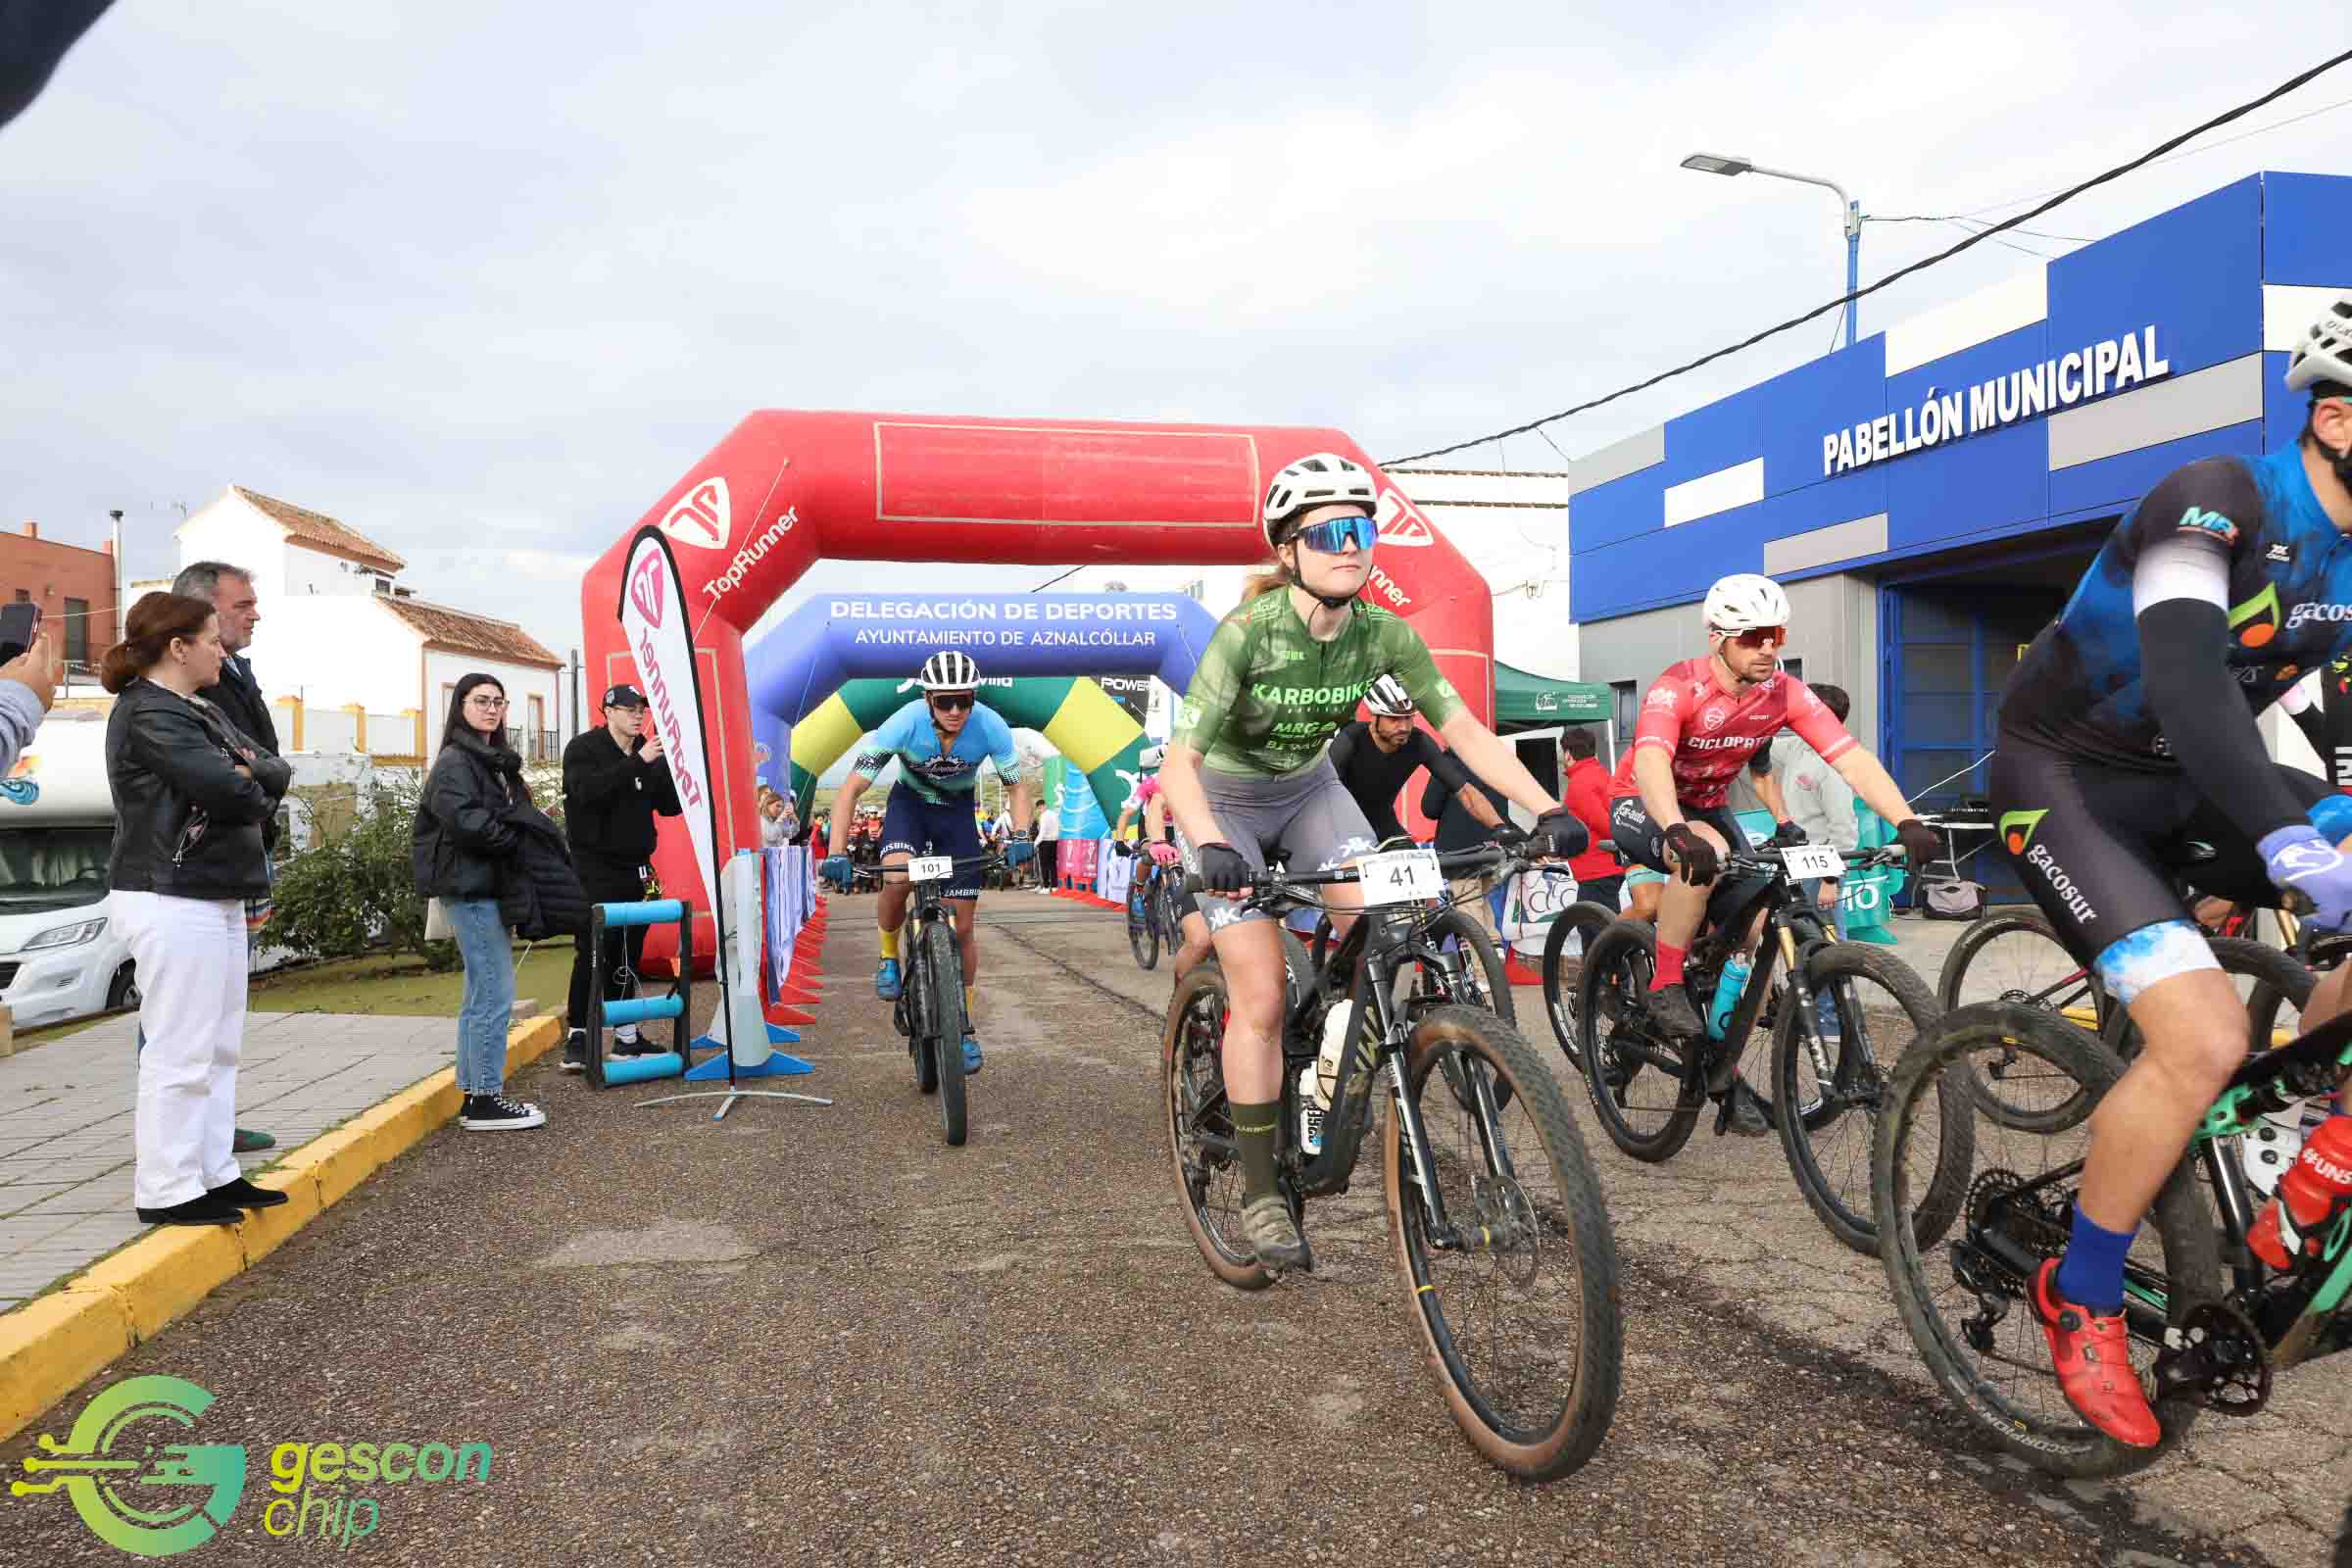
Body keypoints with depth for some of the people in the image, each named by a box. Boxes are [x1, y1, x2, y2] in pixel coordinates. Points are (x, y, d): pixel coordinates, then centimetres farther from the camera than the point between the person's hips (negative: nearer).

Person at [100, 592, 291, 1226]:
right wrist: (253, 791, -2)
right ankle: (167, 1190, 4)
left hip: (216, 897, 10)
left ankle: (214, 1173, 22)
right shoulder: (147, 713, -12)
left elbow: (276, 773, 10)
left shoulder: (199, 712, 17)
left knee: (220, 1046, 14)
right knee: (180, 1051, -4)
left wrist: (245, 775, -10)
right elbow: (225, 788, -22)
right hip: (173, 903, -10)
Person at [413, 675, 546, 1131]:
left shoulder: (496, 762, 18)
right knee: (495, 995, -9)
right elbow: (466, 821, -22)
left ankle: (474, 1096, 19)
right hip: (471, 888, -10)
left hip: (487, 887, 10)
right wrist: (519, 843, -13)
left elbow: (514, 815, 18)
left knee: (481, 995, 12)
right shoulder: (455, 762, -9)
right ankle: (485, 1100, -2)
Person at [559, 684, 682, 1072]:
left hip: (632, 867, 5)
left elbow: (670, 806, 10)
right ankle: (577, 1039, -5)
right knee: (593, 952, -9)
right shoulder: (583, 748, -4)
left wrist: (670, 765, -7)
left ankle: (626, 1037, 14)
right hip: (594, 868, -5)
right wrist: (638, 763, -28)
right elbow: (589, 790, -23)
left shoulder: (649, 754, 12)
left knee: (627, 953, 8)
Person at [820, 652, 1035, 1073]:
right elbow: (851, 789, -29)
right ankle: (889, 958, -3)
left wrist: (1020, 836, -32)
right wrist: (837, 853, -40)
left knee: (962, 926, -2)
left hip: (958, 811, 1)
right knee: (895, 879, -33)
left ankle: (965, 1027, 14)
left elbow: (1017, 786, -14)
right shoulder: (905, 723, -32)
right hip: (909, 802, -1)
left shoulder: (990, 727, -28)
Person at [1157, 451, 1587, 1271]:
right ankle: (1259, 1195, 3)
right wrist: (1208, 845, -51)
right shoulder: (1248, 632, -28)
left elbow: (1463, 729, -15)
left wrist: (1546, 808, -26)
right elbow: (1179, 759, -34)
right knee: (1261, 998, -12)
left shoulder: (1385, 635, -16)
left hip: (1308, 789, 4)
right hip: (1223, 802, -4)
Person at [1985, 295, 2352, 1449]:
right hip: (2064, 780, -8)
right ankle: (2080, 1300, -2)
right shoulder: (2220, 499, -22)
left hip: (2181, 783, 8)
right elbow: (2186, 677, -37)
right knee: (2206, 1041, -23)